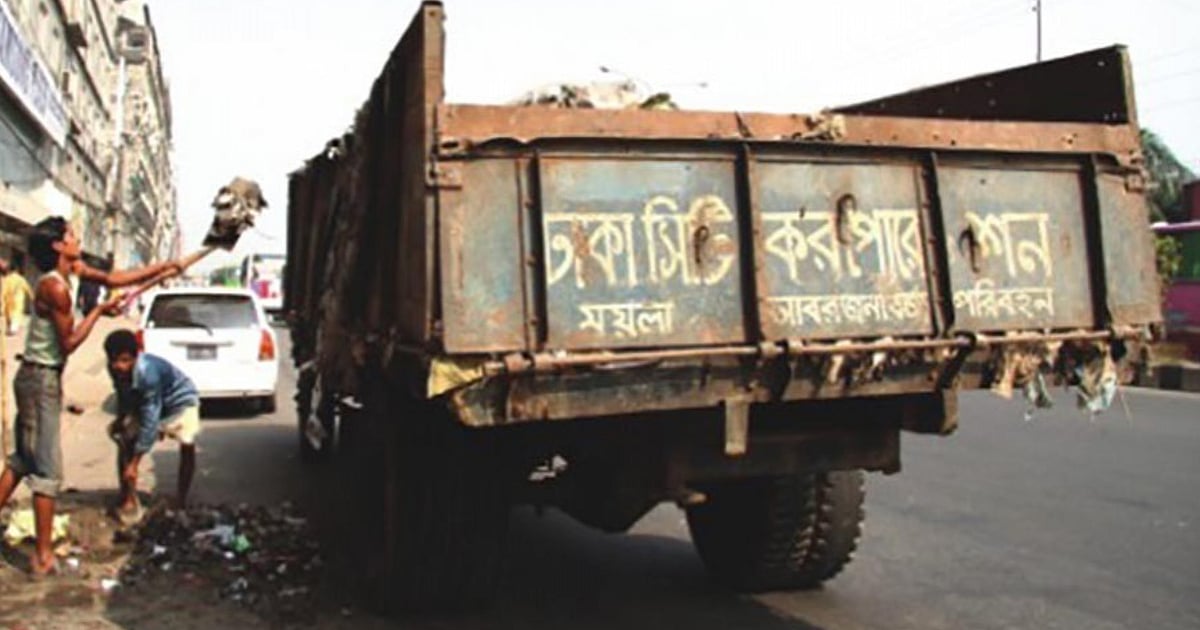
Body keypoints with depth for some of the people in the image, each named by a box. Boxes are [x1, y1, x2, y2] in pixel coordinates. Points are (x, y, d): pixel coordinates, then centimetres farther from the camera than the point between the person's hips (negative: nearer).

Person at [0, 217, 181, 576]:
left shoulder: (73, 271, 4)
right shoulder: (55, 287, -21)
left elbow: (113, 279, 15)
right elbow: (69, 342, -17)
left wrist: (163, 267, 11)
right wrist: (99, 311, -8)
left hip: (43, 378, 10)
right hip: (41, 379, -10)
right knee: (48, 469, -5)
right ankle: (43, 557, 0)